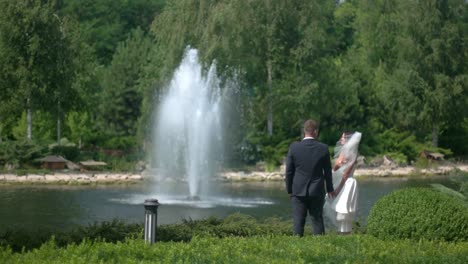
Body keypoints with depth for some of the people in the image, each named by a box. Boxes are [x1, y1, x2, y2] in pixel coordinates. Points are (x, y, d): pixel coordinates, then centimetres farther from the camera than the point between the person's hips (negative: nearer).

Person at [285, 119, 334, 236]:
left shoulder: (294, 147, -7)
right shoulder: (323, 148, -5)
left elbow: (289, 171, -3)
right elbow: (328, 171, 4)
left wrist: (289, 190, 9)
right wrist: (330, 189, 18)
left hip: (298, 191, -1)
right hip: (317, 191, 1)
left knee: (298, 222, 2)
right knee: (317, 221, 8)